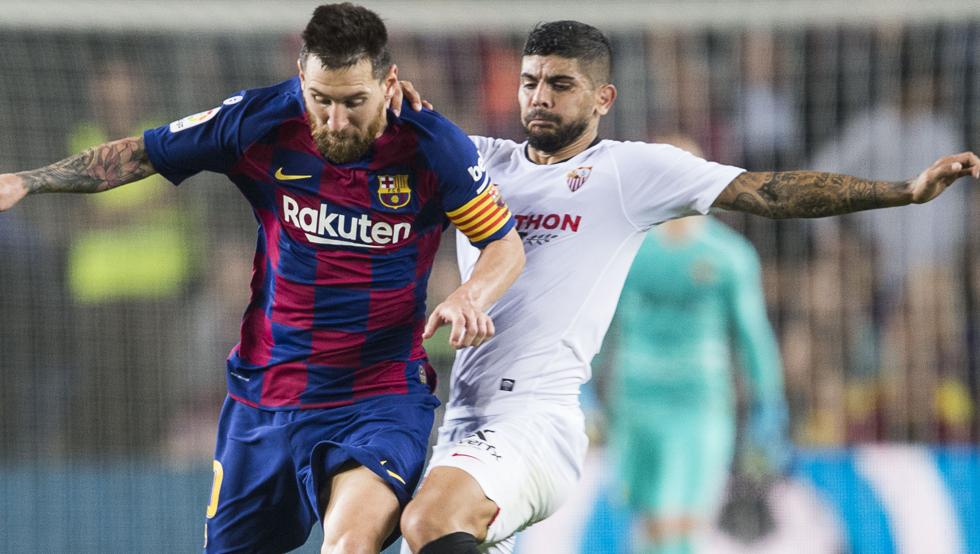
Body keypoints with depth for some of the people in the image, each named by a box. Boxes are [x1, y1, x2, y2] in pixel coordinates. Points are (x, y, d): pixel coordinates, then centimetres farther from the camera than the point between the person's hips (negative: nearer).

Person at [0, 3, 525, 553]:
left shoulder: (433, 147, -14)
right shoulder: (260, 122, -9)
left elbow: (506, 245, -4)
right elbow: (138, 156, 4)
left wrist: (468, 297, -25)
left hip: (381, 398, -3)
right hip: (265, 396, 3)